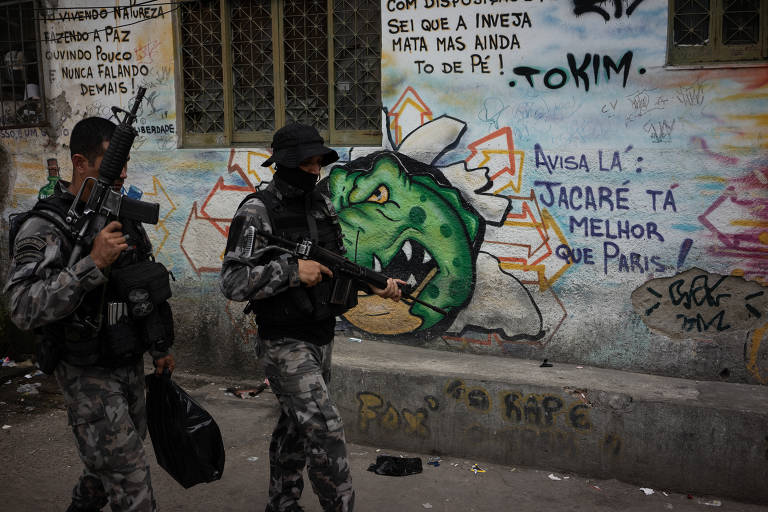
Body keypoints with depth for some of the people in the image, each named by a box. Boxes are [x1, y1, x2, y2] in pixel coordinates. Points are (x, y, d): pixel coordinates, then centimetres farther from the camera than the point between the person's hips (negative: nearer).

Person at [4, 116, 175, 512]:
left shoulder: (123, 214, 6)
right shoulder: (45, 227, -18)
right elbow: (24, 309, -29)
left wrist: (160, 346, 17)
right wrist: (93, 263, -36)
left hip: (130, 364, 7)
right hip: (88, 373, -7)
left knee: (109, 462, 22)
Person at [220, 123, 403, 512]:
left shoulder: (322, 204, 7)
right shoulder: (257, 211, -15)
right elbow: (232, 282, -19)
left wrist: (375, 284, 0)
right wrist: (292, 269, -25)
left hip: (321, 337, 7)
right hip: (285, 344, -7)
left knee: (296, 427, 19)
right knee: (326, 431, -11)